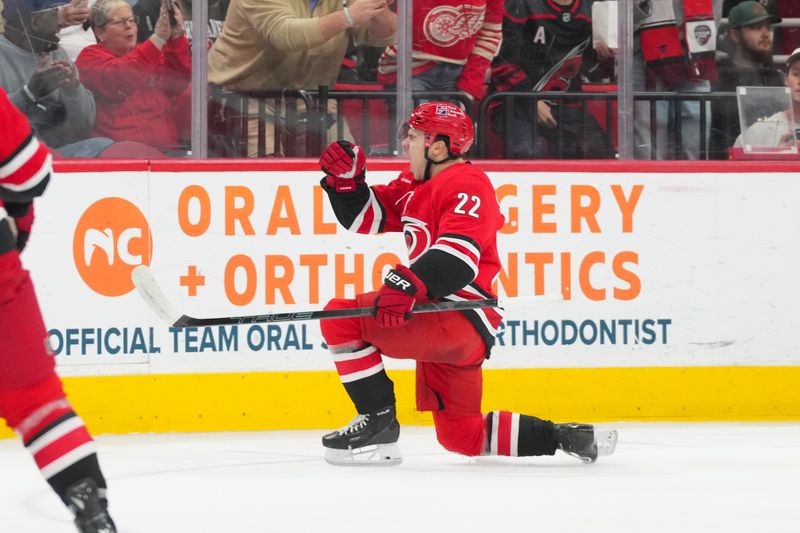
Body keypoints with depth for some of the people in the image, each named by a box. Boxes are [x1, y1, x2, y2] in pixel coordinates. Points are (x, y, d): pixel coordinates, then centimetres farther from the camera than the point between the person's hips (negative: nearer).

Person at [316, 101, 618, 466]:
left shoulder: (467, 186, -11)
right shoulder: (415, 185, 19)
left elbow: (458, 256, -26)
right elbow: (367, 219, 22)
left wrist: (410, 282, -40)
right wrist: (346, 180, 5)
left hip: (460, 319, -10)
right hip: (440, 324, 10)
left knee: (342, 317, -16)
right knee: (461, 435, 12)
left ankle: (378, 423, -13)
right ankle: (562, 437, 12)